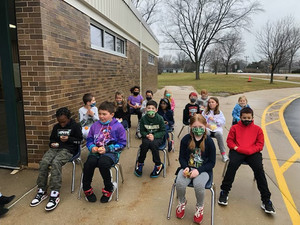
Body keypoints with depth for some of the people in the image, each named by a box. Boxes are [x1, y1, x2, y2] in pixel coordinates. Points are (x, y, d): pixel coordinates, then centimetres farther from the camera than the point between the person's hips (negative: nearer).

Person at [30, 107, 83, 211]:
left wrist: (68, 139, -12)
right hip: (55, 148, 6)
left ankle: (55, 194, -33)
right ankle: (41, 191, -13)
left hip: (68, 149, -5)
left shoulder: (75, 126, 5)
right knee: (43, 162, -24)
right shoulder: (56, 127, 22)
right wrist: (52, 144, 7)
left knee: (55, 163, -34)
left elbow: (79, 141, 3)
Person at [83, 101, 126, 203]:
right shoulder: (95, 126, 13)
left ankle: (109, 189, -7)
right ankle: (87, 189, -1)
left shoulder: (118, 126, -1)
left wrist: (106, 149, -12)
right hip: (96, 152, 4)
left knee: (103, 163, -35)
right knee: (89, 163, -28)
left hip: (111, 152, -3)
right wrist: (92, 147, -6)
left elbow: (122, 143, -2)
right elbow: (89, 140, 19)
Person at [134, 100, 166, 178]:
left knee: (153, 144, -33)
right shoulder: (143, 118, -2)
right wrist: (147, 135, -17)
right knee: (146, 143, -31)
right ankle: (140, 163, -9)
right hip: (146, 137, 2)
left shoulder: (160, 118, -8)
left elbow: (163, 131, -5)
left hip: (158, 137, -2)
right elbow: (142, 131, 5)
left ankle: (158, 165, -13)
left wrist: (154, 136, -18)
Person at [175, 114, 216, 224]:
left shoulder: (209, 141, -8)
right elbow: (182, 157, 4)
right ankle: (182, 202, 11)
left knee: (199, 185, -31)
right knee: (179, 183, -27)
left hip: (203, 169, -1)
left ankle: (200, 207, 5)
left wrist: (198, 170, -19)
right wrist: (186, 168, -17)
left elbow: (212, 162, -5)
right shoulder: (185, 139, -4)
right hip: (188, 167, 2)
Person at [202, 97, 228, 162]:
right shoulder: (205, 112, 16)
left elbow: (223, 122, 5)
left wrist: (214, 119, -5)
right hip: (207, 128, 0)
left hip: (217, 128, 0)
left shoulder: (219, 112, 15)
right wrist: (205, 124, -11)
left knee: (219, 133, -36)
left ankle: (223, 153, -26)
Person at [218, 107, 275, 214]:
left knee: (259, 168, -26)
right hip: (237, 152, 0)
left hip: (253, 153, 1)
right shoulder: (235, 128, 16)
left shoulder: (257, 129, 16)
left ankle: (266, 199, -15)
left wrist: (250, 150, -10)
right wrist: (236, 147, -10)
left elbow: (260, 145, 9)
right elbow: (229, 141, 11)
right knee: (232, 164, -30)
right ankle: (224, 191, -18)